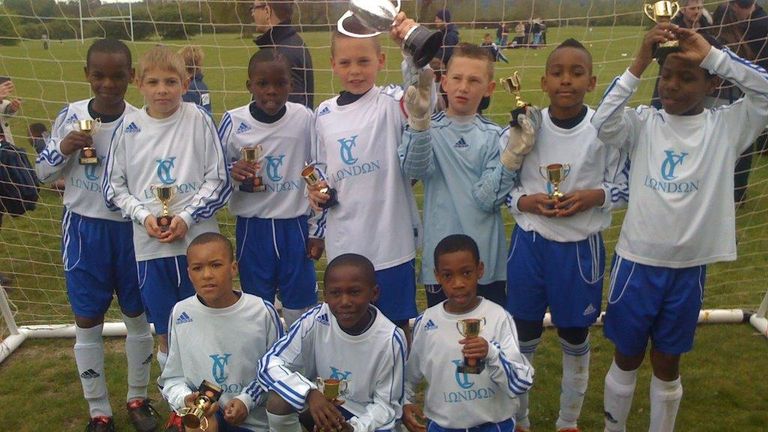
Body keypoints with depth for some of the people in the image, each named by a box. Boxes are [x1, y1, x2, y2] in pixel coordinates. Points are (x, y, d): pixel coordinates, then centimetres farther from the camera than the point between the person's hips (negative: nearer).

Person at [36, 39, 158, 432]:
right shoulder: (70, 116, -4)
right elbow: (44, 173, 6)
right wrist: (63, 150, -14)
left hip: (130, 229, -1)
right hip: (83, 229, 1)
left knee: (137, 315, 12)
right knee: (88, 322, 8)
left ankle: (138, 398, 33)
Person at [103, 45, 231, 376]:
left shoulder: (199, 120, -3)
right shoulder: (129, 127, 2)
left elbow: (218, 180, -2)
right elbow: (113, 186, 8)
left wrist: (187, 218, -11)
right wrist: (143, 215, -8)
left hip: (198, 239, -1)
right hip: (149, 243, 2)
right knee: (165, 331, 13)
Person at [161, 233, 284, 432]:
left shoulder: (263, 312, -8)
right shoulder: (180, 314, -3)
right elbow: (172, 377, 6)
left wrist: (246, 400, -11)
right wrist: (185, 399, -14)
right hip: (198, 413, 1)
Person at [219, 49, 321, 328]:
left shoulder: (305, 119, -4)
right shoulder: (233, 122, -4)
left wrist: (317, 231, 4)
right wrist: (232, 173, -18)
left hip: (295, 226, 0)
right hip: (252, 229, 0)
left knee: (300, 309, 10)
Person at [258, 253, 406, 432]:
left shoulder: (390, 339, -22)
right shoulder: (316, 320, -19)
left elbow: (386, 404, -12)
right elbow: (270, 363, -19)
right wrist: (310, 392, -34)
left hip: (364, 417, -1)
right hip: (320, 401, 2)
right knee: (277, 401, -24)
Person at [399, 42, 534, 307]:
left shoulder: (495, 137, 0)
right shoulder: (427, 130, -2)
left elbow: (488, 198, -10)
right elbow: (414, 169, -23)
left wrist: (512, 156, -22)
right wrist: (419, 120, -38)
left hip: (488, 264, 1)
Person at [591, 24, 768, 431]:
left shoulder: (726, 126, -4)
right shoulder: (644, 122, -6)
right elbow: (602, 125, -25)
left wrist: (713, 56, -22)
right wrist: (639, 62, -29)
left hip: (689, 267, 1)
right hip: (636, 261, 0)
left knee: (667, 364, 18)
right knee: (627, 357, 17)